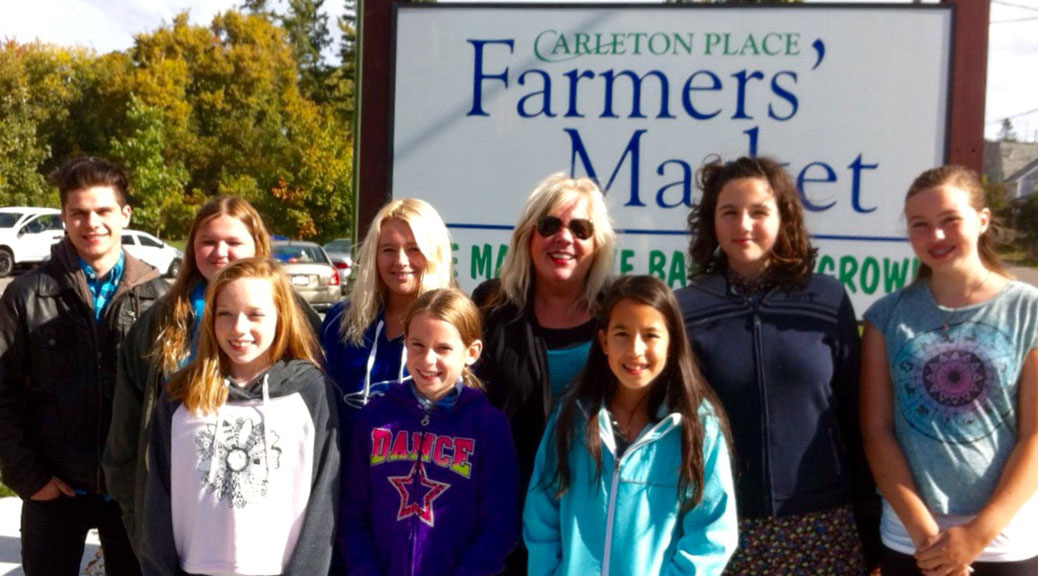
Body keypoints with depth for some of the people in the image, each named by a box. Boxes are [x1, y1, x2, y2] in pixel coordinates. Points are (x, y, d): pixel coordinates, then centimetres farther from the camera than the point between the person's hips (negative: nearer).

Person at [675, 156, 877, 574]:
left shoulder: (829, 301, -1)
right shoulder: (685, 309, -3)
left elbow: (855, 416, 3)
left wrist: (869, 518, 4)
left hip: (821, 524, 1)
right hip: (722, 525, 0)